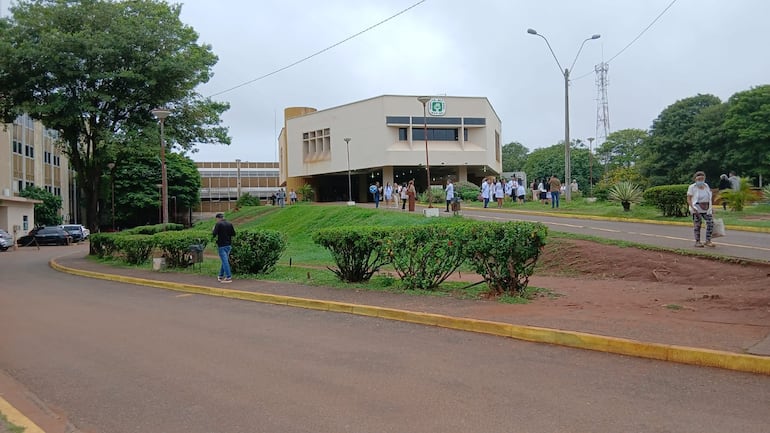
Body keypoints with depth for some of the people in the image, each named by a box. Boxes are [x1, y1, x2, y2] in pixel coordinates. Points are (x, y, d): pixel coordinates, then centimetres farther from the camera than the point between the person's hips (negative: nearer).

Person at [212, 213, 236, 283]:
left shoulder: (218, 224, -10)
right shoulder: (229, 224, 7)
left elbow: (214, 234, -14)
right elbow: (233, 233, 9)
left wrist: (213, 231, 6)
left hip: (222, 245, -6)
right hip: (229, 245, 6)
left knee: (225, 261, -6)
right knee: (224, 260, 16)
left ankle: (228, 277, -8)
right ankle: (221, 276, 26)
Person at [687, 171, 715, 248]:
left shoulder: (706, 186, 8)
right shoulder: (692, 187, -7)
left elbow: (708, 198, 15)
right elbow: (688, 199, -8)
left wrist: (711, 208, 12)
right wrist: (693, 208, -20)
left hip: (706, 209, 5)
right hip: (697, 209, -5)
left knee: (710, 223, -4)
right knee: (697, 225, -1)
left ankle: (708, 241, 2)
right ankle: (697, 242, 7)